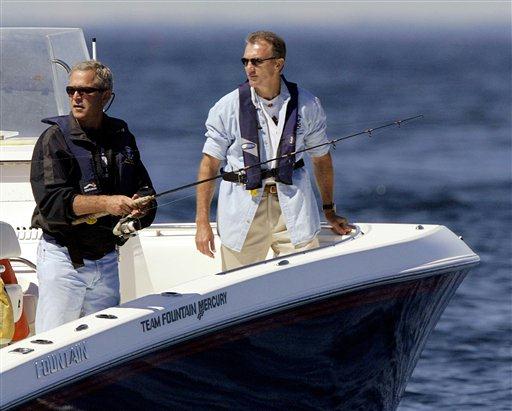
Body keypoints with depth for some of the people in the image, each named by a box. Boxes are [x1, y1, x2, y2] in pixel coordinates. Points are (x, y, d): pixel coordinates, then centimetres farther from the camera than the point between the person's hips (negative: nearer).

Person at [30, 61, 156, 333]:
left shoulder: (122, 138, 10)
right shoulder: (55, 139, -5)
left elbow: (144, 189, 14)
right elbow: (51, 201, -17)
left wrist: (139, 206, -11)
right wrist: (105, 203, -28)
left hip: (106, 259, 5)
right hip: (63, 257, -5)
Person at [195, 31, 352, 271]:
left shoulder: (307, 105, 4)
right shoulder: (228, 107, 0)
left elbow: (321, 160, 16)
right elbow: (209, 164, 2)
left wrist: (330, 212, 22)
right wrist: (202, 222, -3)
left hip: (291, 204, 1)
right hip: (242, 205, -1)